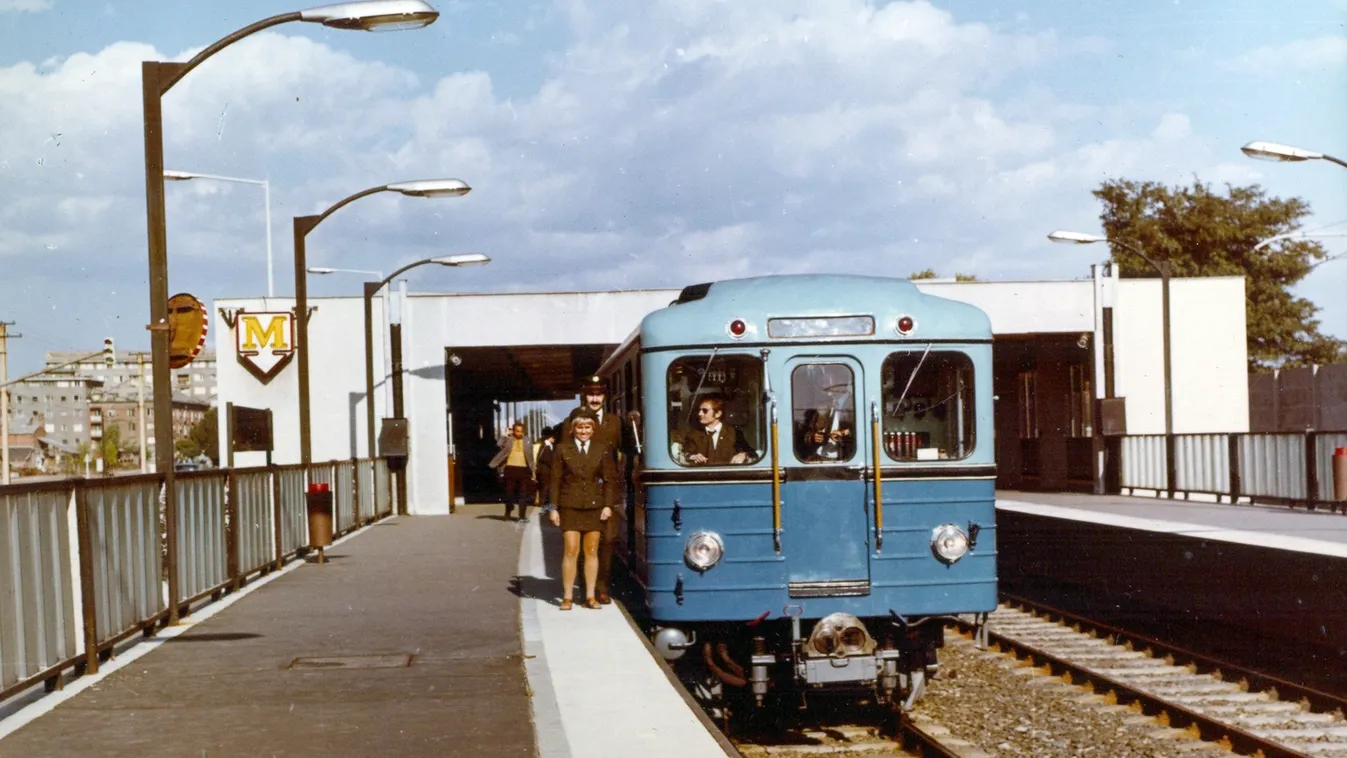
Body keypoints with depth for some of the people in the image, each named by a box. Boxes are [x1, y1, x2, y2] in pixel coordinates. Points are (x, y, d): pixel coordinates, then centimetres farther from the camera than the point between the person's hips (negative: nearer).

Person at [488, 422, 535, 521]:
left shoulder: (527, 442, 10)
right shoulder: (508, 440, 4)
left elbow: (531, 458, 12)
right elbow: (500, 444, -17)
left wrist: (533, 472, 9)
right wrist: (505, 435, -16)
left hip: (523, 469, 1)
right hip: (510, 469, -1)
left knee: (523, 493, -1)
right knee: (509, 491, 7)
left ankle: (522, 515, 2)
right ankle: (508, 512, 26)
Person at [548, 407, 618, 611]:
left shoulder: (602, 449, 5)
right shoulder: (563, 448, 2)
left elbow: (609, 479, 6)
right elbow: (555, 479, 3)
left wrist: (608, 505, -3)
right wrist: (553, 507, -2)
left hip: (594, 506, 2)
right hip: (570, 506, -1)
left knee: (592, 551, 6)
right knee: (571, 551, -5)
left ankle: (591, 596, 11)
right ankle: (567, 597, -1)